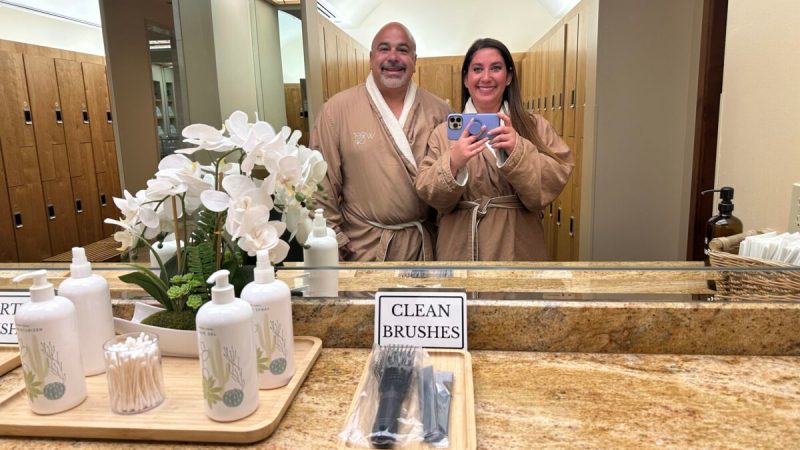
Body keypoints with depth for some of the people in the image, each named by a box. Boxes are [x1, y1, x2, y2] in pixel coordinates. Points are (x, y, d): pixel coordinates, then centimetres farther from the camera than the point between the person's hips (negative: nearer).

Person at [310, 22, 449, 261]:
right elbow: (323, 181, -6)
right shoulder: (338, 108, -8)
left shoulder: (438, 109, 1)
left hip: (425, 242, 3)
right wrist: (335, 240, -7)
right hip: (363, 246, -2)